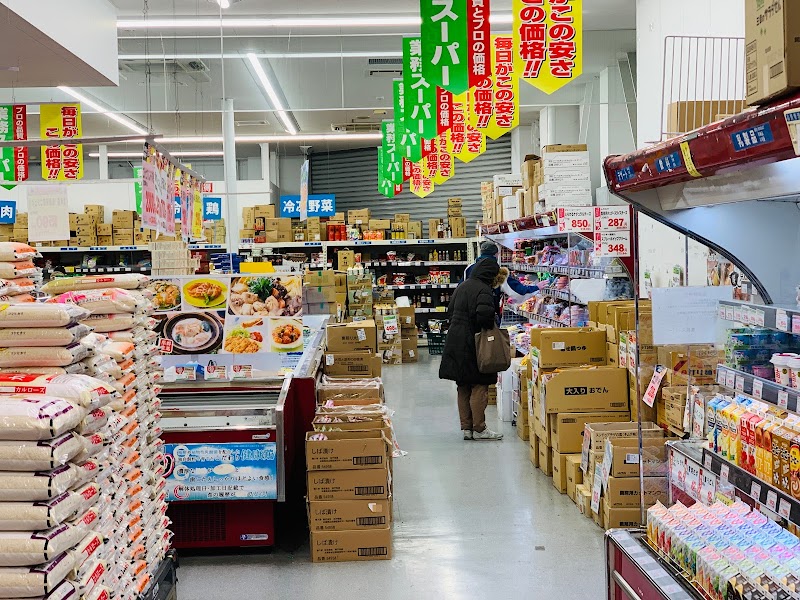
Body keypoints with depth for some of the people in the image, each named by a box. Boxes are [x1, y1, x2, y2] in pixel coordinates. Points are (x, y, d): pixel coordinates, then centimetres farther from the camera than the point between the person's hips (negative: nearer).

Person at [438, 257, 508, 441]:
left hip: (455, 342, 8)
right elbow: (484, 314, -28)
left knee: (464, 388, 13)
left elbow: (450, 311, 17)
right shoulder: (484, 291, -15)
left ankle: (466, 428, 17)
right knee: (479, 386, 0)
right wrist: (489, 329, -10)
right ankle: (479, 429, 3)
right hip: (471, 345, -8)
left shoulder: (462, 286, 12)